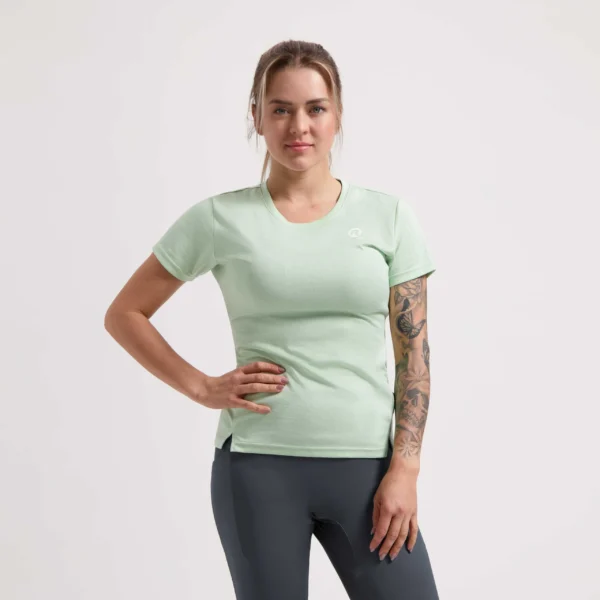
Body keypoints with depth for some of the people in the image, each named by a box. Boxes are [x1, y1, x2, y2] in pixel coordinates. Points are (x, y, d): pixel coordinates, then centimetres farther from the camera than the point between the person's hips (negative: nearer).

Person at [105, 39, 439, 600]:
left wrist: (404, 469, -4)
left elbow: (415, 355, 4)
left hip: (364, 464, 1)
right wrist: (202, 388, -2)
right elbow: (124, 314, 8)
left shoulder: (387, 216, 4)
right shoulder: (221, 219, 0)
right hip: (257, 467, -1)